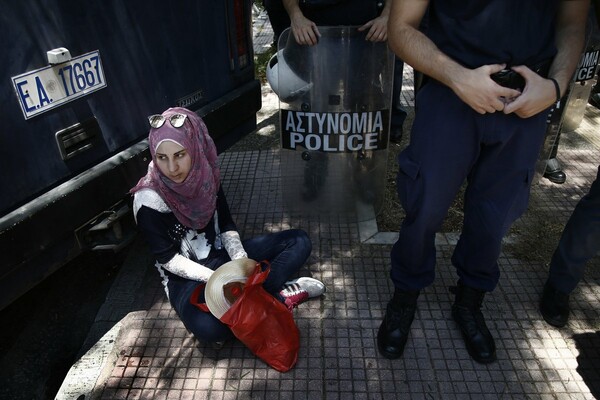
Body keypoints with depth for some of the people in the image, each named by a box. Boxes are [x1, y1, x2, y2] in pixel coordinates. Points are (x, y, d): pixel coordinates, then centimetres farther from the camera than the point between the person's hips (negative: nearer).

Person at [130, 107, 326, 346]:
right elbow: (167, 258, -15)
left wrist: (241, 262, -17)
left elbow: (226, 224, -1)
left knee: (299, 241, -2)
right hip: (187, 277, -5)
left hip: (221, 255, 5)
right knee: (208, 327, -37)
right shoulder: (148, 200, -21)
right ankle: (276, 296, -15)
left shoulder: (204, 173, -8)